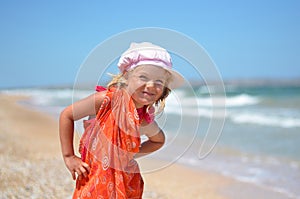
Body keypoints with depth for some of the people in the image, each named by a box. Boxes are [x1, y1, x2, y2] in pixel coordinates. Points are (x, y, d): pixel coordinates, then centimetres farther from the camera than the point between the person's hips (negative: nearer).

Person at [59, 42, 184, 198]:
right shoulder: (106, 100, -20)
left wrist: (133, 153, 3)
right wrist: (69, 157, -8)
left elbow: (159, 140, 17)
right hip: (94, 180, -3)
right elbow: (66, 115, -11)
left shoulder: (145, 121, -7)